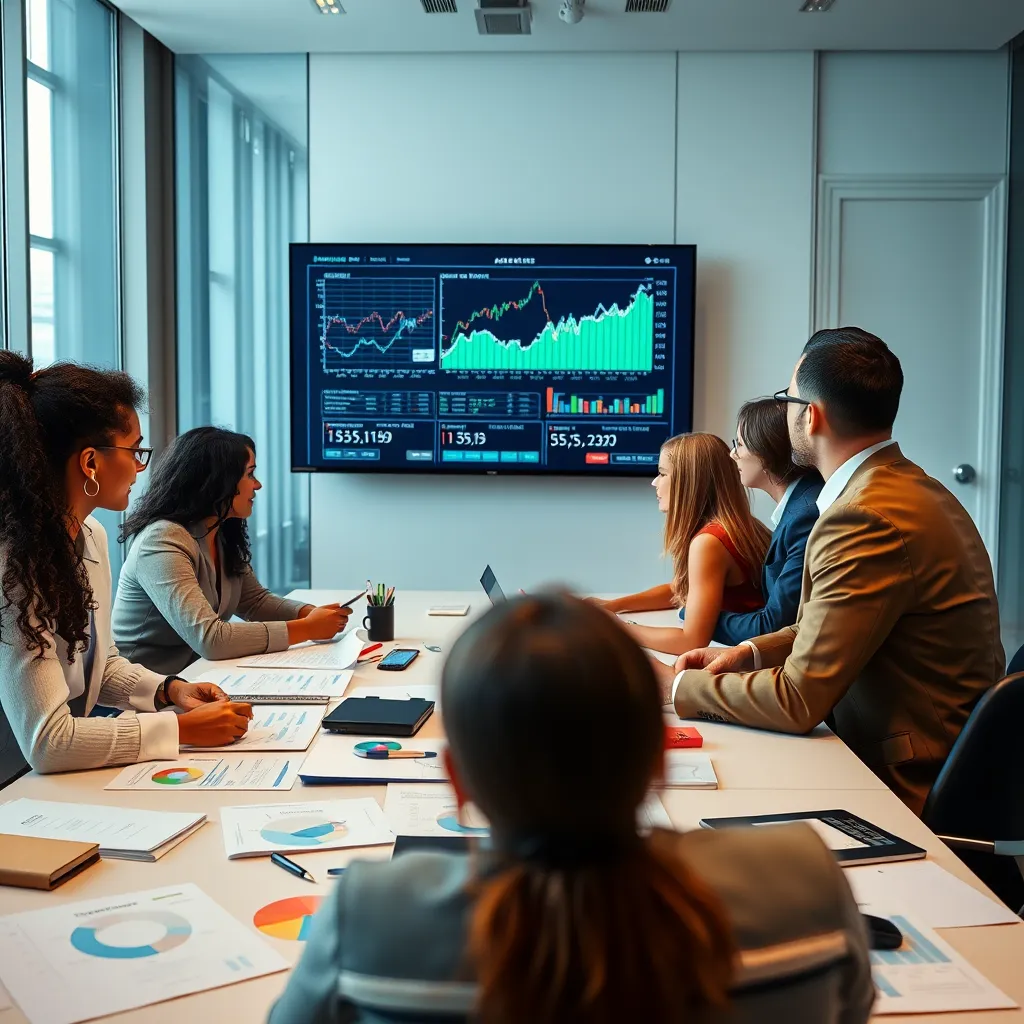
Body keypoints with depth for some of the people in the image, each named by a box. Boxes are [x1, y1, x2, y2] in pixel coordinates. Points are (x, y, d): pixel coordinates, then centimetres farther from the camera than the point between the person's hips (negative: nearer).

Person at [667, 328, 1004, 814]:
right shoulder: (914, 487, 8)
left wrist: (682, 687, -9)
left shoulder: (868, 517, -25)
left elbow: (798, 701, -23)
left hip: (909, 786, -9)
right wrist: (750, 653, 4)